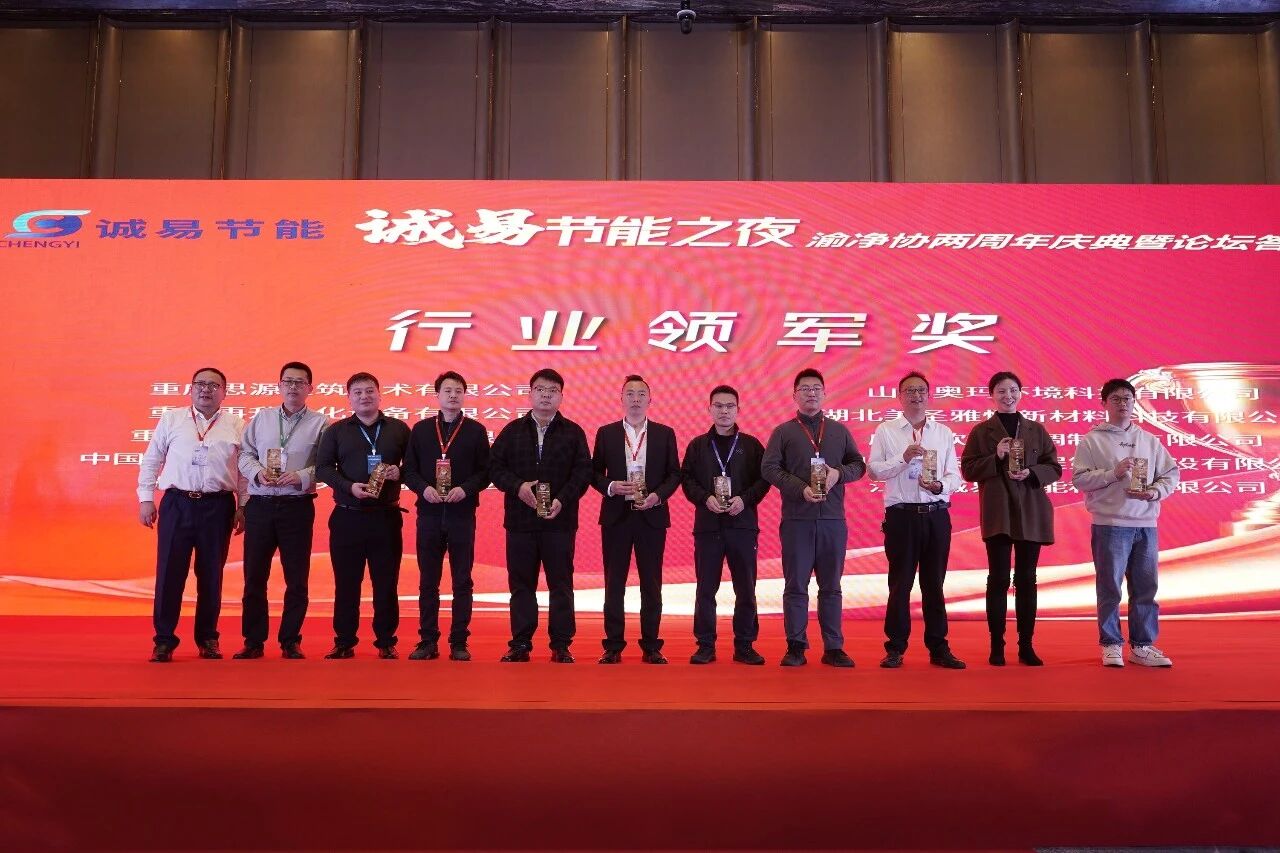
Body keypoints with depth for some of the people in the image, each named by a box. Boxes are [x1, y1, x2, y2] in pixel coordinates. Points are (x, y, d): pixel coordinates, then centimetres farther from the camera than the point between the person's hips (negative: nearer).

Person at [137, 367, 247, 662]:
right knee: (169, 572, -1)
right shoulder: (171, 419, 8)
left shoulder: (236, 425, 7)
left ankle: (207, 638, 20)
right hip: (177, 504, 0)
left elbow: (244, 468, 7)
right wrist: (145, 498, 5)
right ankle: (164, 640, 9)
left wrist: (242, 507, 4)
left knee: (211, 574, 7)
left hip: (218, 506, 0)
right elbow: (151, 460, 10)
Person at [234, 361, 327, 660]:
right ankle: (253, 641, 15)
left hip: (297, 506, -2)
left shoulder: (320, 423, 3)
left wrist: (300, 476, -19)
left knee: (297, 577, 3)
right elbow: (245, 454, 9)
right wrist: (258, 473, -9)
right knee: (254, 575, 5)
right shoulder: (261, 418, 12)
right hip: (260, 504, 2)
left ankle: (291, 641, 14)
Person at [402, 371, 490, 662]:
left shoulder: (476, 430, 5)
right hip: (429, 513, 1)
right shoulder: (421, 429, 9)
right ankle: (428, 641, 13)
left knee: (462, 581, 3)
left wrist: (466, 488, -14)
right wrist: (423, 488, -11)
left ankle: (459, 643, 10)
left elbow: (485, 471, 2)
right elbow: (409, 470, 7)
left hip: (462, 513, -1)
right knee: (428, 581, 5)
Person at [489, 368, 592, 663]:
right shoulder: (512, 431, 9)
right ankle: (520, 644, 14)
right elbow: (495, 465, 5)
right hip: (520, 519, 1)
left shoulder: (573, 432, 5)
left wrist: (562, 500, -14)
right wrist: (517, 486, -12)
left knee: (561, 584, 3)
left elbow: (583, 472, -1)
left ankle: (561, 645, 10)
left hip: (559, 520, -1)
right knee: (521, 584, 6)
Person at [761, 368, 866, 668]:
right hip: (796, 518, -2)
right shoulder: (783, 432, 7)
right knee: (796, 585, 2)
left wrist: (839, 473, -9)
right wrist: (801, 489, -14)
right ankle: (796, 646, 9)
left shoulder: (840, 431, 14)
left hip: (833, 519, 2)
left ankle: (833, 647, 12)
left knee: (831, 586, 6)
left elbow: (858, 465, 12)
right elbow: (769, 468, -2)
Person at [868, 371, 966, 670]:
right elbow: (874, 470, -3)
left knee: (934, 583, 8)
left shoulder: (944, 433, 11)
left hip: (936, 514, 2)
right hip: (901, 514, -2)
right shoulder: (886, 431, 4)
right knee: (900, 583, 3)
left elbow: (955, 475, 7)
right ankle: (895, 648, 11)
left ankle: (938, 648, 16)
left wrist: (940, 486, -14)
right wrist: (904, 458, -16)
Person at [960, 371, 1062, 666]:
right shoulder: (981, 431, 4)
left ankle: (1026, 645, 13)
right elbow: (968, 470, -1)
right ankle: (996, 646, 5)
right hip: (997, 514, -2)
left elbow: (1054, 468, 8)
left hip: (1031, 513, 2)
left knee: (1026, 579, 7)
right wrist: (996, 458, -15)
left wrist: (1032, 473, -11)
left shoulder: (1037, 430, 11)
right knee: (998, 579, -1)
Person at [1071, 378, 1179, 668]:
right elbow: (1079, 478, -6)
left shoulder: (1150, 440, 14)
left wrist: (1155, 491, -7)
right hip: (1110, 524, -4)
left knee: (1146, 588, 6)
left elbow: (1171, 474, 12)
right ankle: (1111, 645, 10)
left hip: (1146, 524, 4)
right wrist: (1114, 473, -15)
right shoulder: (1092, 441, 1)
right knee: (1110, 589, 0)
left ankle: (1143, 646, 16)